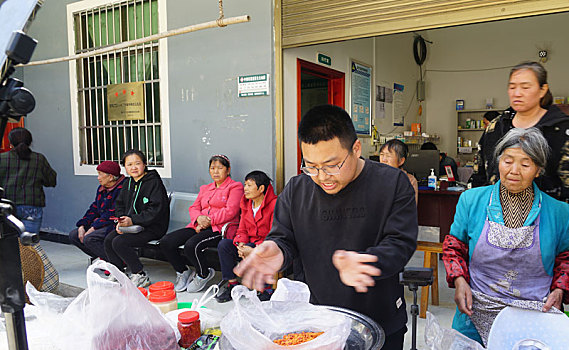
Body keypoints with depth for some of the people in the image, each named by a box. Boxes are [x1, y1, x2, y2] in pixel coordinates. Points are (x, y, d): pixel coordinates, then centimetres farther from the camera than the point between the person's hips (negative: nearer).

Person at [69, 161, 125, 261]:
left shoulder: (122, 189, -17)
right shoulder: (101, 189, 14)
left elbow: (113, 214, -21)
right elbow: (94, 209, 14)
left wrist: (93, 228, -19)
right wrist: (82, 226, 0)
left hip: (115, 226, -10)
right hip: (102, 224, 10)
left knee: (89, 238, -27)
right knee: (73, 235, 2)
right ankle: (103, 257, 2)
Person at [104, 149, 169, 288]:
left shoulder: (154, 182, -13)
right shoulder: (127, 183, 13)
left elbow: (156, 210, -21)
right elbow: (119, 204, 18)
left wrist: (132, 220, -23)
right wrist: (121, 221, -2)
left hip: (152, 227, -8)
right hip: (130, 225, 8)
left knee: (119, 242, -21)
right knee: (108, 239, -8)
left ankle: (141, 276, -8)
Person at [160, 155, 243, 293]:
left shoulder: (235, 187, 5)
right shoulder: (205, 188, 27)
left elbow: (230, 211, -8)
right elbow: (194, 208, 18)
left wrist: (209, 221, -14)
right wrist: (199, 218, -6)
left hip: (220, 228, -7)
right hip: (200, 227, 7)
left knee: (191, 245, -33)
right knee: (165, 242, -12)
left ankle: (204, 274, -3)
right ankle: (183, 271, 10)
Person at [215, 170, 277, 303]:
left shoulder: (274, 204, -14)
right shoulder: (246, 204, 10)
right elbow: (242, 230, 11)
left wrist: (255, 249, -26)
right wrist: (240, 244, -12)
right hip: (250, 244, 7)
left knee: (252, 253, -36)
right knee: (223, 244, -15)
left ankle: (267, 289, -17)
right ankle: (232, 284, -8)